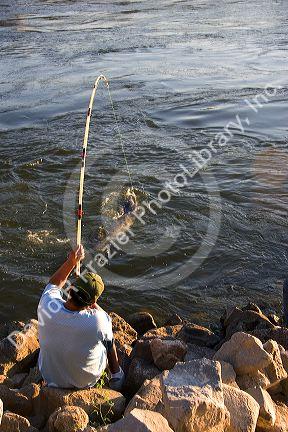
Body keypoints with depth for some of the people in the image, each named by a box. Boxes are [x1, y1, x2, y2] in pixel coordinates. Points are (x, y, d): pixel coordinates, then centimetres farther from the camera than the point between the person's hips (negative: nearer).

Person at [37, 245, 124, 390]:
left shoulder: (47, 307, -31)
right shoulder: (96, 321, -38)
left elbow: (54, 284, -6)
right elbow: (107, 322, -10)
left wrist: (70, 262, -9)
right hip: (86, 381, -2)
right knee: (107, 337, 21)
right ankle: (116, 377, 42)